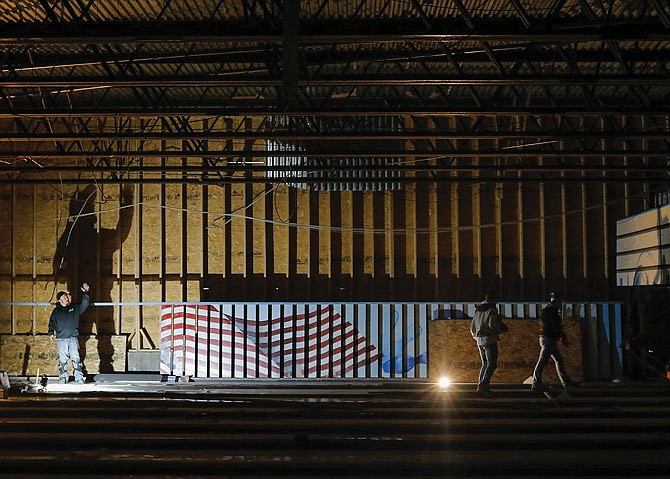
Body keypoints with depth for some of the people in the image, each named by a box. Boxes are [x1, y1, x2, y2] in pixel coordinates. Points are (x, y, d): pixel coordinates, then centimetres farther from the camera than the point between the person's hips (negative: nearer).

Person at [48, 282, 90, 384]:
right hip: (61, 339, 0)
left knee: (76, 358, -5)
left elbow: (85, 304, 10)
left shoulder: (75, 308, 12)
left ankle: (79, 377, -3)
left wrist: (85, 293, -2)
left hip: (73, 338, 0)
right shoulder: (56, 311, 11)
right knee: (62, 359, 0)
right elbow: (52, 323, 13)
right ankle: (63, 377, 9)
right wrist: (51, 333, 1)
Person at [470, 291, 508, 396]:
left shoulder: (478, 310, 15)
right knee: (492, 364, -7)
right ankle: (483, 384, -21)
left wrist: (476, 336, 37)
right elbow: (492, 324, -21)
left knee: (485, 363, 15)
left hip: (480, 340, 7)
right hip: (490, 340, -7)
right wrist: (502, 329, -3)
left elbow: (472, 328, 19)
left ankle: (480, 385, 8)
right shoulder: (492, 309, -7)